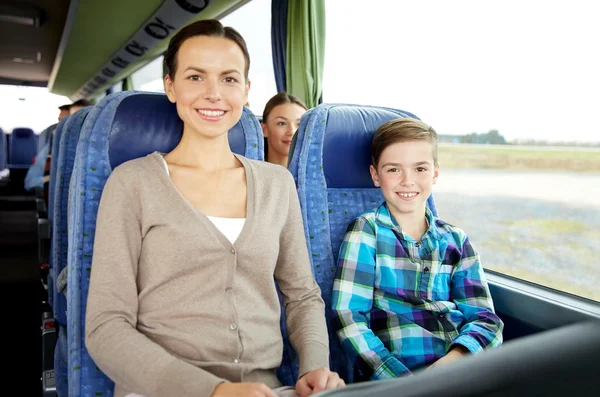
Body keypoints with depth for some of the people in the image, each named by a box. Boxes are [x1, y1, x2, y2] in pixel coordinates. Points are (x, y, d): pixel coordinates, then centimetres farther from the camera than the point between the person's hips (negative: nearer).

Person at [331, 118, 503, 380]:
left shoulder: (456, 241, 14)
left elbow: (484, 317, 8)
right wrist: (400, 379, -19)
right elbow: (348, 315, -5)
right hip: (398, 370, -1)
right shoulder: (367, 230, 3)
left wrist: (455, 358, -14)